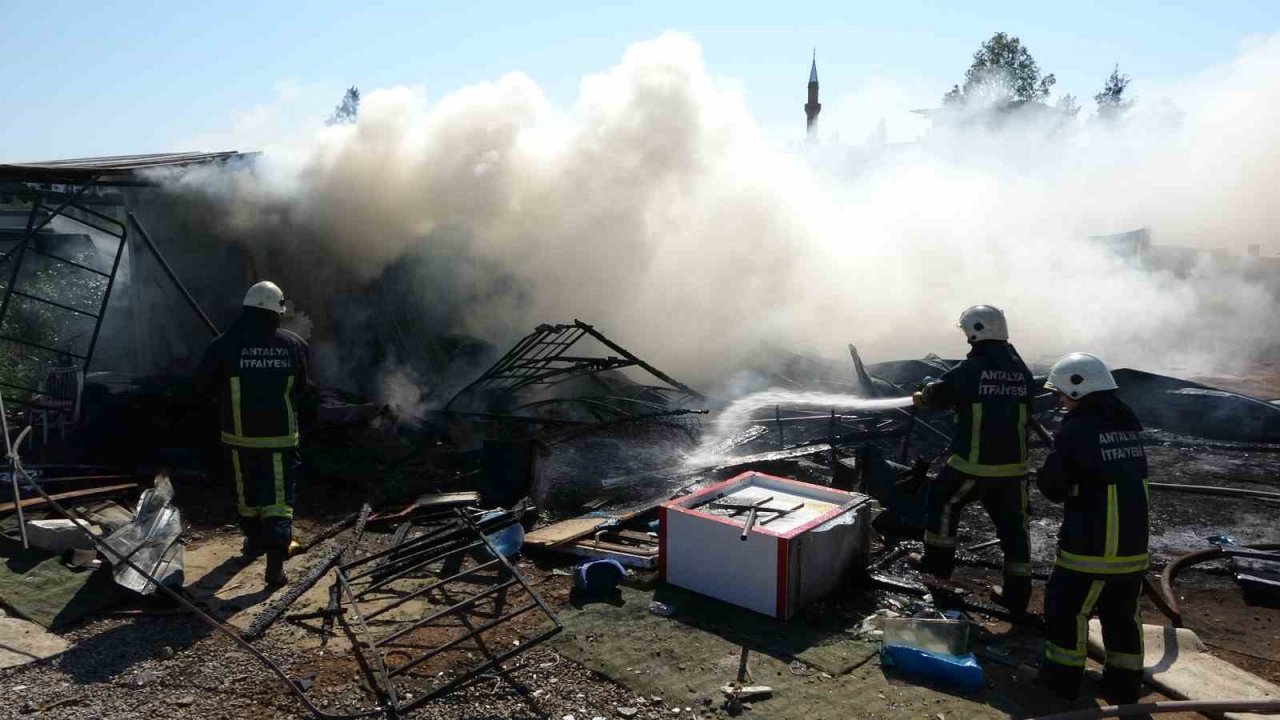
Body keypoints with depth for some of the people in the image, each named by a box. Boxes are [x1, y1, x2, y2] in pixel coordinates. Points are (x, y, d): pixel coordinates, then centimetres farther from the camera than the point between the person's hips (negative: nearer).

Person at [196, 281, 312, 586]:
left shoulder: (225, 345, -8)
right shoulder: (293, 345, -5)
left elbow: (204, 385, 2)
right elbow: (303, 389, 6)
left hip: (240, 435, 1)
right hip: (280, 436, -1)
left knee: (247, 490, 21)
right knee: (278, 495, 1)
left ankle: (254, 540, 40)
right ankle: (276, 561, -10)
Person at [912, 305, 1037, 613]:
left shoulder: (969, 370, -11)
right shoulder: (1023, 371, 4)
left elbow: (939, 395, 2)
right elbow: (1025, 409, 16)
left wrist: (923, 395, 26)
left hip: (973, 463, -4)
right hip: (1013, 465, 5)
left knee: (943, 501, 19)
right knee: (1013, 525, 11)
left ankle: (938, 561, 28)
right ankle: (1017, 594, 16)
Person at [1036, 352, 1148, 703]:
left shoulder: (1077, 429, -17)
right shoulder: (1127, 426, 7)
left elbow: (1052, 485, -12)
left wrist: (1044, 474, 8)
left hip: (1090, 547, -7)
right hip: (1134, 546, 7)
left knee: (1066, 607, 9)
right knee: (1122, 614, 18)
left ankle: (1063, 675, 20)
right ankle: (1124, 685, 28)